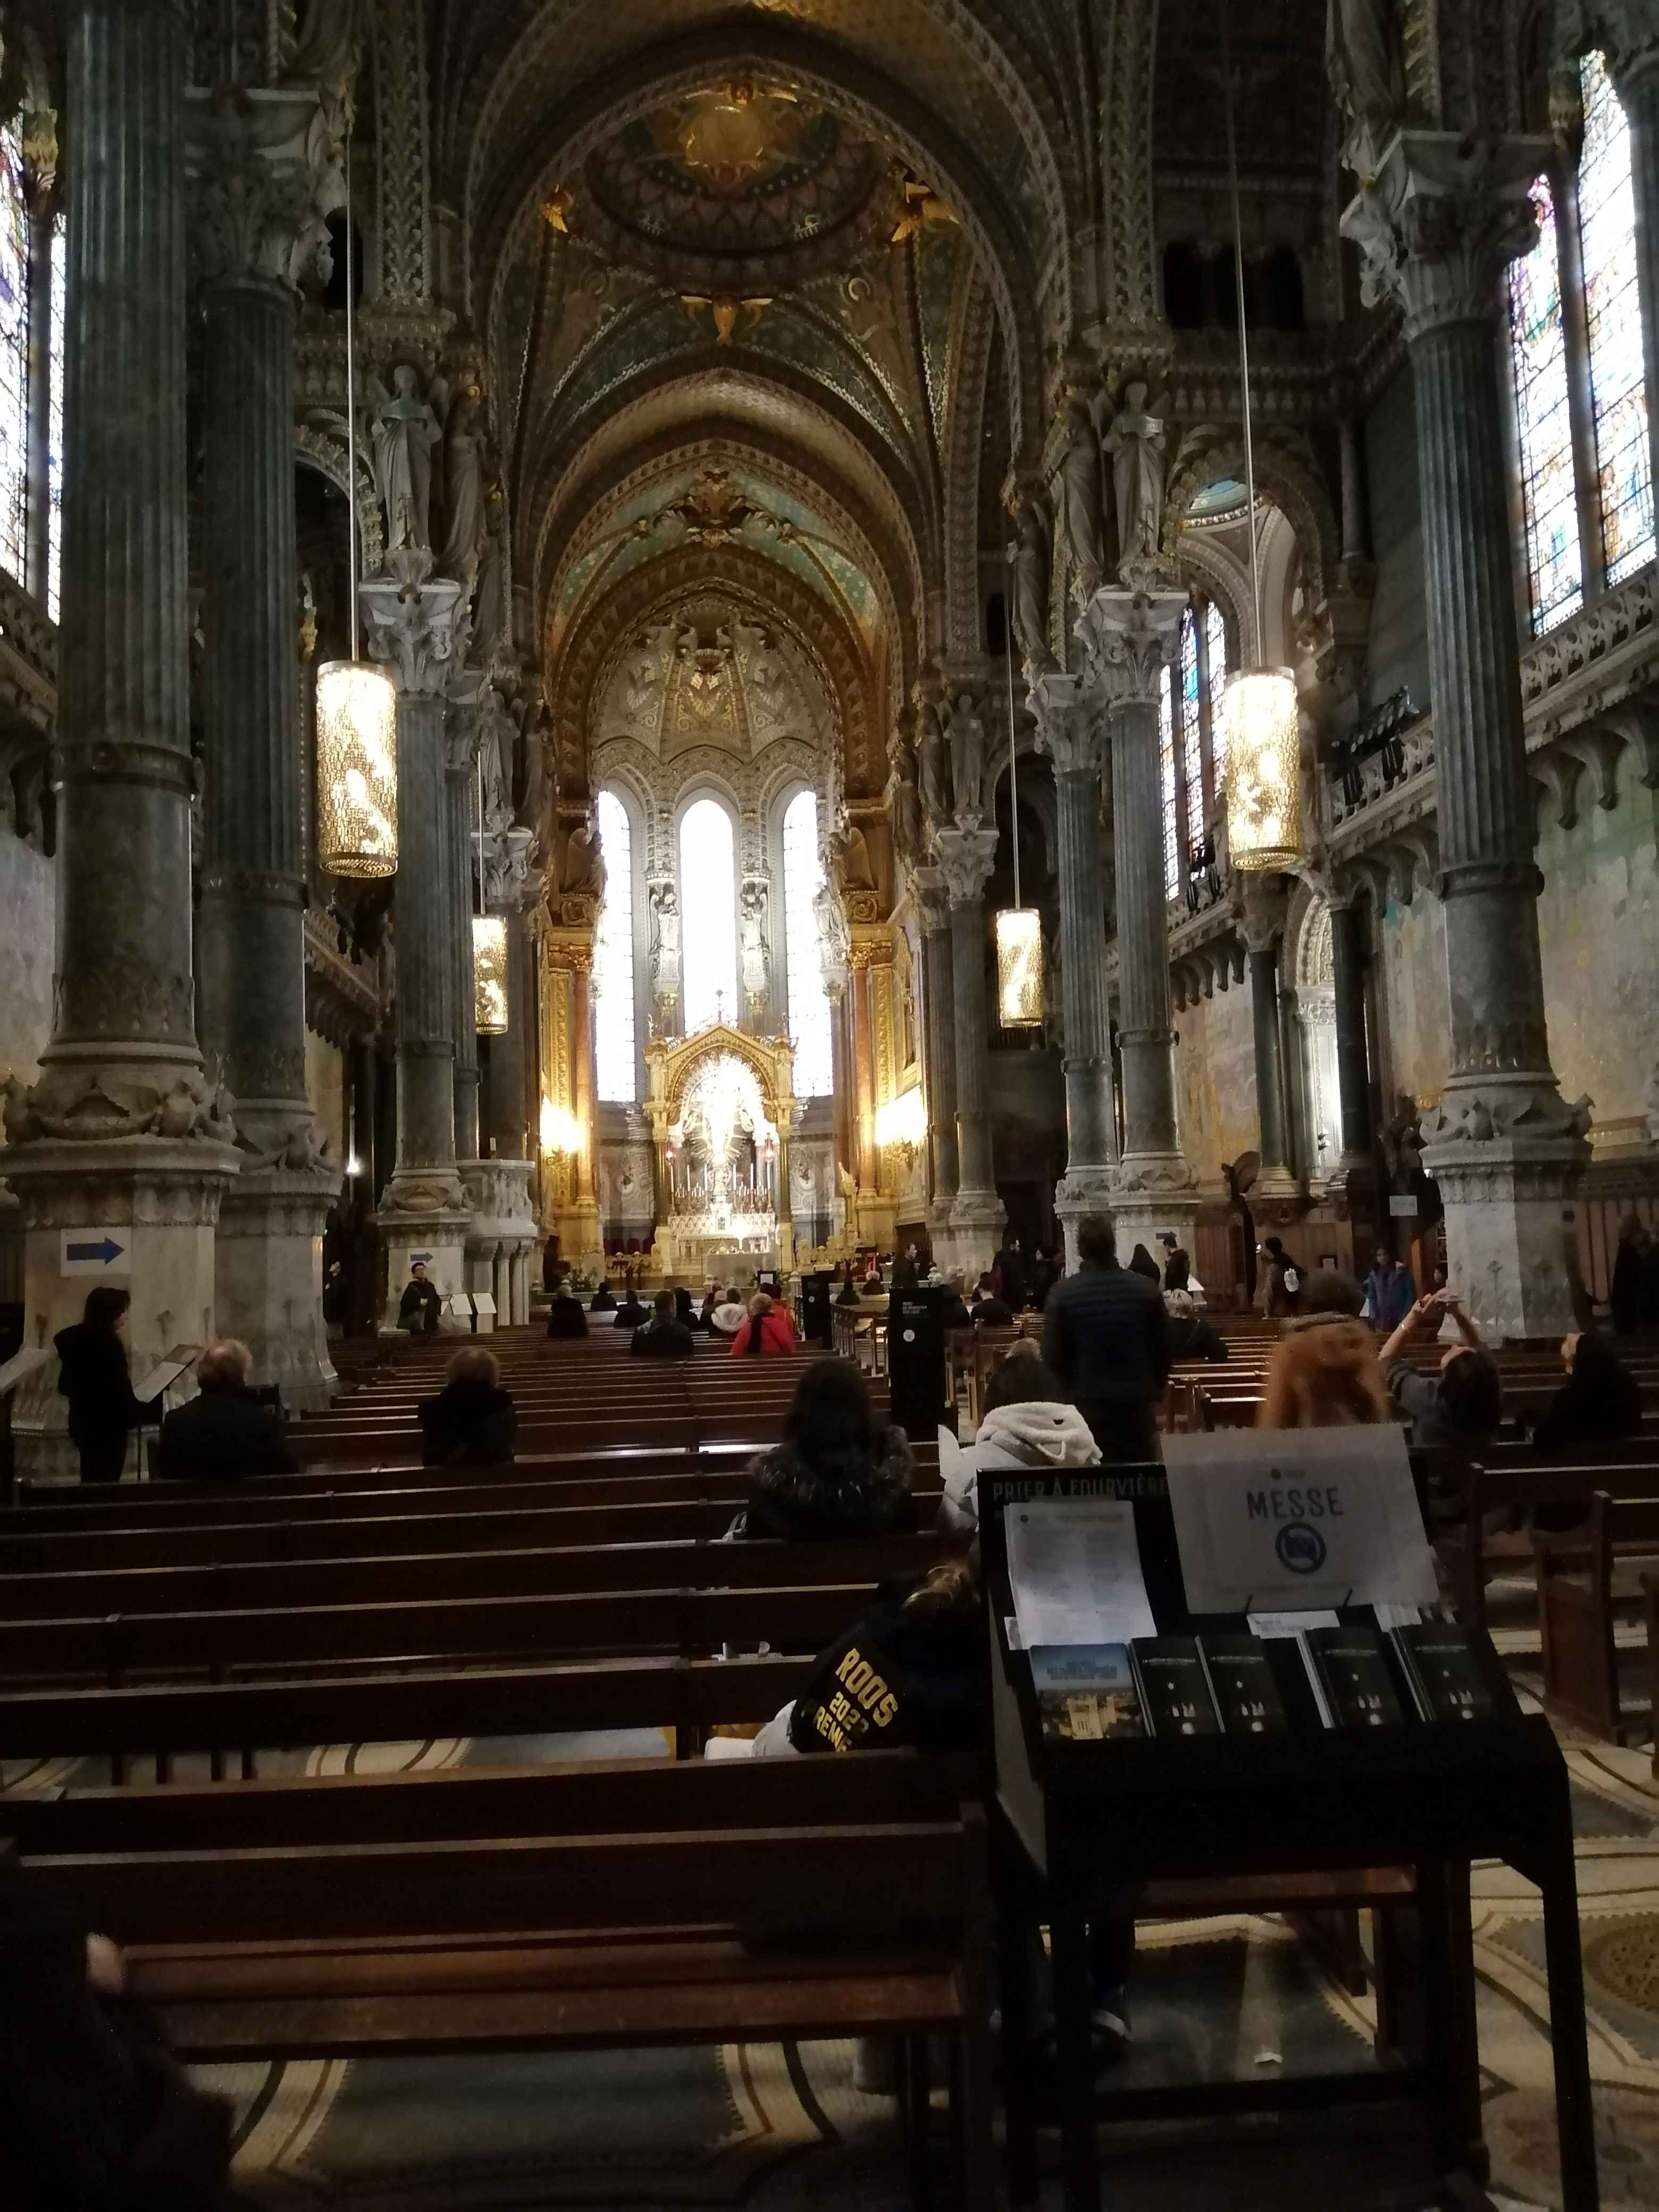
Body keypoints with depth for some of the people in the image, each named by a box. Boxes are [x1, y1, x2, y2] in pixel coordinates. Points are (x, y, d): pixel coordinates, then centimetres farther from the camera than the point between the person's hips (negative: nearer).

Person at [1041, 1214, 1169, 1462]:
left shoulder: (1062, 1294, -10)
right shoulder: (1147, 1290, -4)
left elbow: (1052, 1356, -6)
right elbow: (1163, 1348, 4)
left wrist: (1064, 1395, 9)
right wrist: (1155, 1390, 18)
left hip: (1086, 1405, -2)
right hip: (1137, 1404, 2)